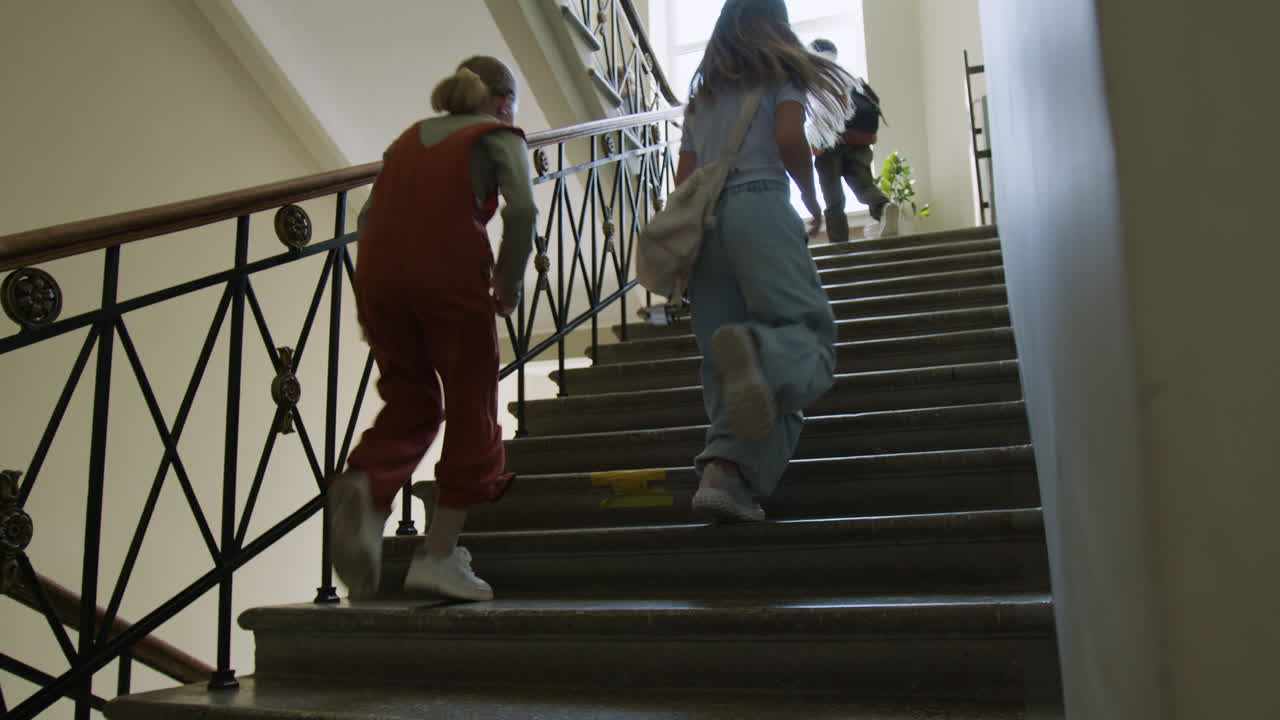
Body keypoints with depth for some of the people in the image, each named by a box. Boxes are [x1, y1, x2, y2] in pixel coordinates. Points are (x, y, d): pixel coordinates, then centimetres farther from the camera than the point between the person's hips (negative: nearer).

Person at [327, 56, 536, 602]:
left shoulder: (410, 136, 26)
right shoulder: (499, 136, 12)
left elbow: (369, 214, 17)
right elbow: (521, 208, -8)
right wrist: (508, 282, 2)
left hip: (377, 274, 5)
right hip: (450, 275, -5)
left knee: (409, 403, 18)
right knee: (471, 408, 8)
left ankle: (365, 488, -11)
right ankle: (438, 554, 7)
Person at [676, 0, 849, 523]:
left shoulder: (701, 93, 29)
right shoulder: (782, 72, 14)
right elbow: (790, 140, -3)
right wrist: (813, 203, 10)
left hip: (699, 220, 5)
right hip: (759, 207, -5)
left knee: (724, 374, -1)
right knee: (810, 334, -10)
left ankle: (724, 471, -22)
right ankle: (757, 349, -44)